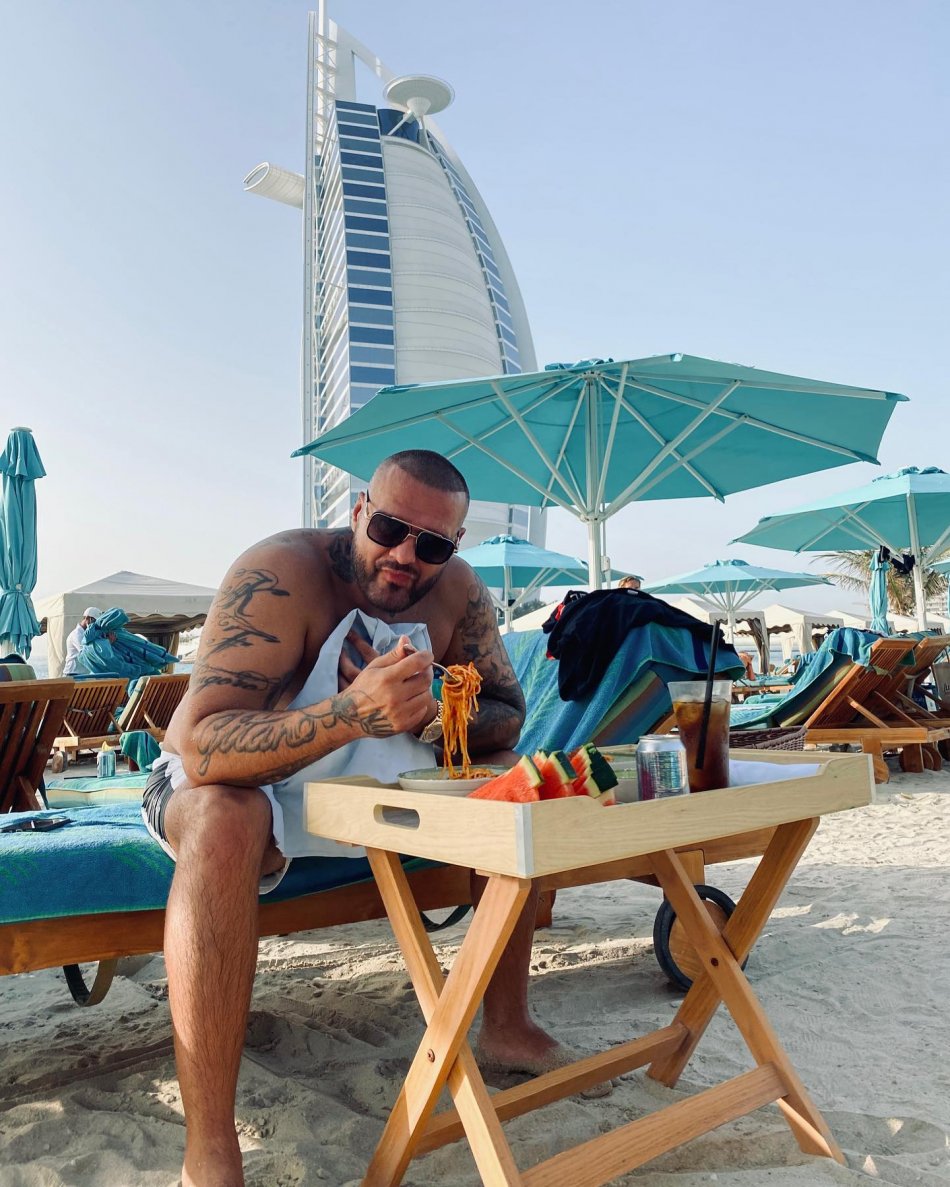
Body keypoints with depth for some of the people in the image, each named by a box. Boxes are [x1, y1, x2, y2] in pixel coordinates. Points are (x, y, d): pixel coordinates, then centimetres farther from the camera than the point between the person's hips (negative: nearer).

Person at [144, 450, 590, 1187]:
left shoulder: (458, 591, -10)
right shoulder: (281, 574, -28)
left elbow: (508, 715, -5)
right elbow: (200, 745, -37)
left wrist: (428, 716, -27)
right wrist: (350, 714, -52)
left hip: (370, 779, 6)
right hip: (235, 783, -5)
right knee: (224, 821, -39)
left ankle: (507, 1028, 11)